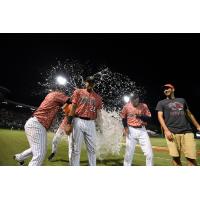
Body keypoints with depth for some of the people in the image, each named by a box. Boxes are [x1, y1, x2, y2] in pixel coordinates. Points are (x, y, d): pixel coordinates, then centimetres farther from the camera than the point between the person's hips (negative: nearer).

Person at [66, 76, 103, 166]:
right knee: (76, 149, 4)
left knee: (92, 149, 11)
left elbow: (98, 112, 10)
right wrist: (69, 123, -5)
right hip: (78, 121, -2)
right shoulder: (78, 92, 6)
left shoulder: (98, 97, 12)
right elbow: (73, 108, 1)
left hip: (91, 123, 3)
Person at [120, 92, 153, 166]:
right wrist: (125, 127, -4)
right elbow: (123, 117, 7)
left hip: (142, 130, 2)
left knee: (149, 152, 3)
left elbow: (149, 117, -1)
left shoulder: (144, 106, -1)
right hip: (131, 130, -1)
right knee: (129, 152, 6)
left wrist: (141, 116, -19)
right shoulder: (127, 106, -3)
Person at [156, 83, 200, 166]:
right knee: (175, 157, -6)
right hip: (171, 132, -2)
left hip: (187, 131, 3)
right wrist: (166, 130, -12)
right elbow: (160, 116, 0)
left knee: (191, 157, -4)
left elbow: (189, 114, 27)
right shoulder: (161, 103, 10)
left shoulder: (182, 100, 21)